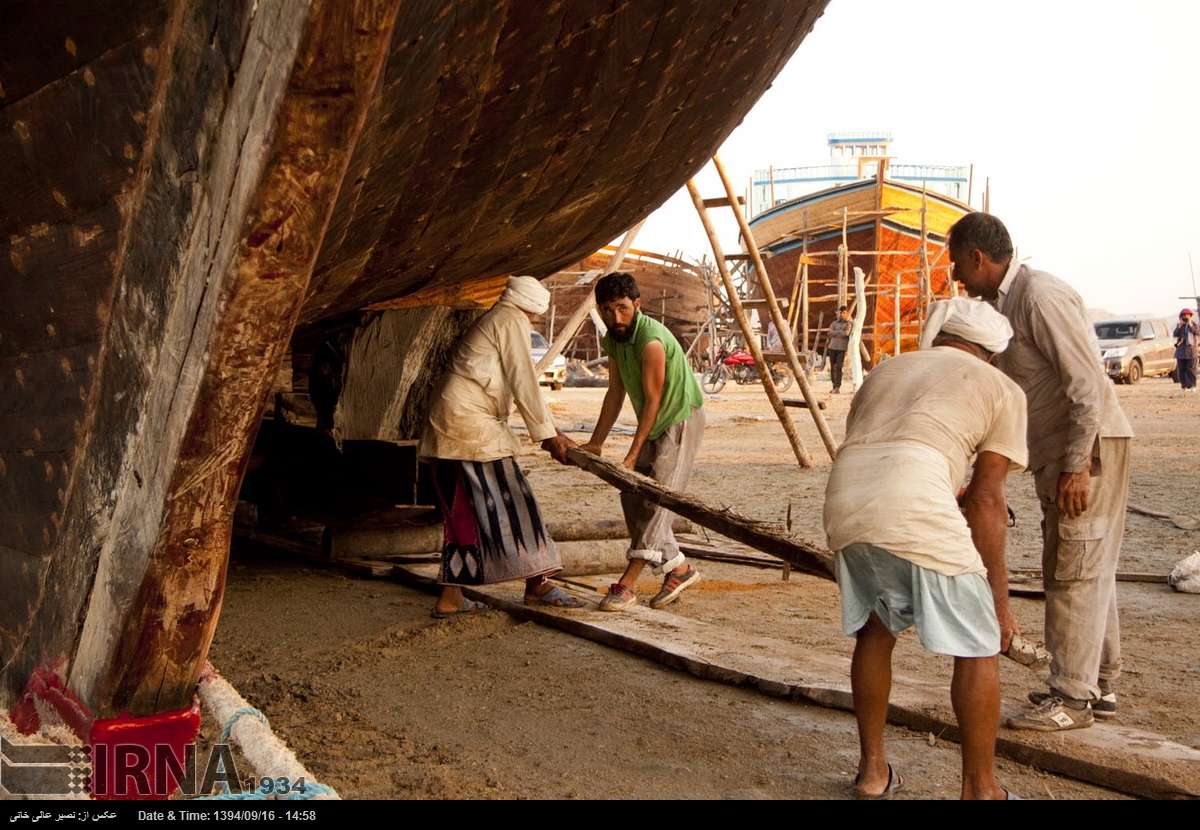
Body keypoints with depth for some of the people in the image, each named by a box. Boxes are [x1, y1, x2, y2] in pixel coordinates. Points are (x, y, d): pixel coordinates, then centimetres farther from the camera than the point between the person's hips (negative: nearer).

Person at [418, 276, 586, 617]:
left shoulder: (490, 321, 27)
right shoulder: (512, 320, -3)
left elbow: (515, 385, 27)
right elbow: (524, 385, -10)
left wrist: (552, 430, 23)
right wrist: (548, 435, -5)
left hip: (447, 423, 10)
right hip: (472, 422, -10)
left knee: (464, 510, 9)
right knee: (509, 500, -5)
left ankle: (451, 596, 8)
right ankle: (537, 584, 0)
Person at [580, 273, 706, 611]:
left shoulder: (651, 340, -26)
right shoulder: (612, 340, 1)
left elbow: (652, 401, -23)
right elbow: (615, 393, 8)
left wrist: (632, 455, -23)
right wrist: (595, 444, 5)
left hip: (682, 420, -9)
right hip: (656, 425, 9)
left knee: (656, 498, -14)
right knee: (631, 495, 6)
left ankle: (627, 585, -14)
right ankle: (679, 568, 16)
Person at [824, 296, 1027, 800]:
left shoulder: (885, 371, 33)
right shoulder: (1001, 390, 19)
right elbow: (986, 499, 11)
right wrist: (997, 597, 15)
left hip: (842, 502, 6)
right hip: (915, 504, -5)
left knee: (872, 630, 26)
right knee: (977, 645, 11)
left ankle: (872, 769, 33)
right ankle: (980, 788, 18)